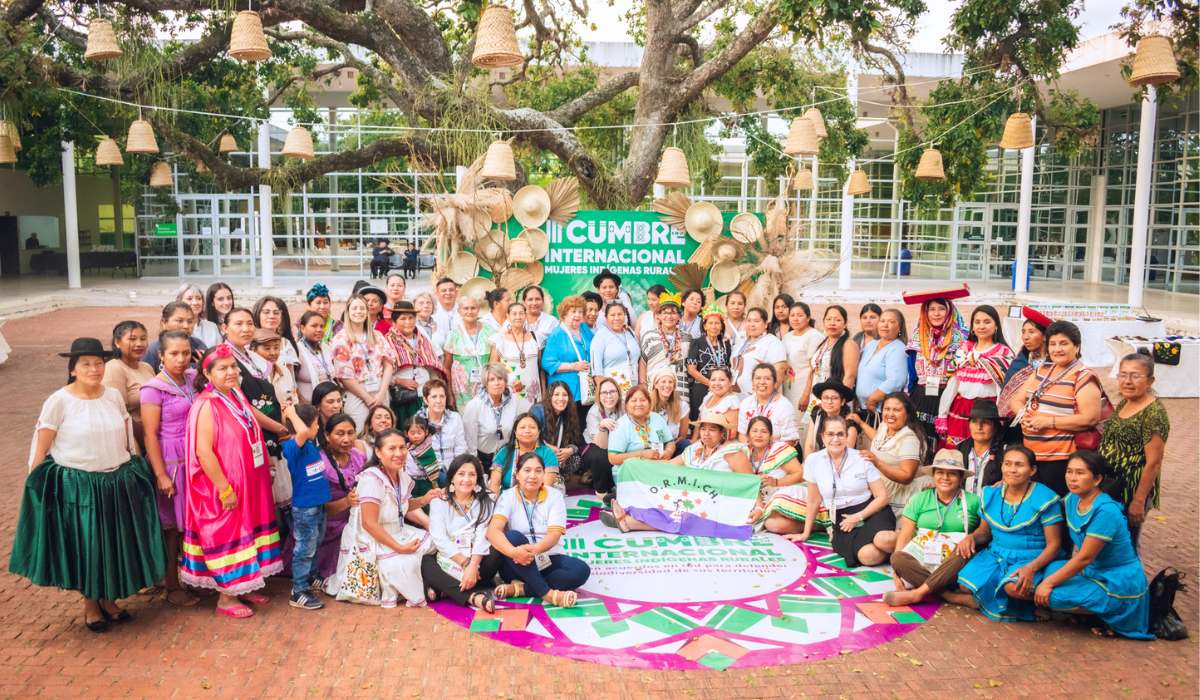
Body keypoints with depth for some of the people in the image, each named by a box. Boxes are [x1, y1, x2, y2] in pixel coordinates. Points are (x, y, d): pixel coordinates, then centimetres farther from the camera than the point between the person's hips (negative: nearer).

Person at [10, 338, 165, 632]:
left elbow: (128, 439, 10)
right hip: (76, 486, -3)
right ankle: (90, 605, 28)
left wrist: (136, 470, 10)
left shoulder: (114, 396, 1)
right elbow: (41, 449, -6)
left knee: (116, 546, 12)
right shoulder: (59, 401, -10)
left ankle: (108, 599, 32)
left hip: (118, 484, 4)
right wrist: (36, 484, -6)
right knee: (84, 548, 8)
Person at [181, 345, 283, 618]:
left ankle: (242, 586, 31)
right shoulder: (207, 405, -20)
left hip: (248, 484, 8)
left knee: (246, 533, 16)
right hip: (223, 489, -8)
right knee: (226, 538, 3)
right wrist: (225, 490, -23)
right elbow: (204, 452, -24)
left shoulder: (237, 397, 5)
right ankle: (225, 598, 17)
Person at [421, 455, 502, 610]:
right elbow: (439, 538, -9)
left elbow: (482, 537, -11)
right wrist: (465, 563, -21)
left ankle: (447, 589, -25)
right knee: (425, 563, -31)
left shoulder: (485, 503, 5)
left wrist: (473, 565, -28)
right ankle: (473, 596, -40)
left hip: (476, 559, 1)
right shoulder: (439, 501, 2)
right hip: (446, 560, -1)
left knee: (496, 552, -29)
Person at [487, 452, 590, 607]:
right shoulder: (508, 497, -4)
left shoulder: (555, 496, -1)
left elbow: (554, 535, -14)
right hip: (517, 563, -1)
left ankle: (518, 588, -27)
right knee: (513, 537, -32)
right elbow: (493, 531, -21)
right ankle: (548, 594, -33)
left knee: (581, 570, -26)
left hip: (547, 561, 1)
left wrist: (534, 549, -36)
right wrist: (513, 551, -41)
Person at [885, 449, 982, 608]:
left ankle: (918, 592, -30)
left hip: (953, 569, -1)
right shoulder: (920, 498, 10)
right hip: (922, 562, 1)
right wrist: (897, 570, -7)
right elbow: (905, 534, 5)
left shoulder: (972, 501, 8)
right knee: (898, 558, -28)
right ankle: (953, 596, -31)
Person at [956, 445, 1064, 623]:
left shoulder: (1045, 499, -10)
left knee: (1015, 587, -35)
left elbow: (1054, 545, -10)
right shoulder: (990, 494, 5)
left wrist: (1031, 568, -26)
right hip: (995, 554, 5)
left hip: (1031, 559, -5)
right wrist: (971, 537, -9)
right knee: (965, 584, -20)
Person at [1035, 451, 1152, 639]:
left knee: (1051, 596, -22)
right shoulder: (1071, 499, 0)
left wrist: (1049, 582, -19)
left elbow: (1085, 558, -23)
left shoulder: (1106, 511, -25)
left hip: (1120, 584, -9)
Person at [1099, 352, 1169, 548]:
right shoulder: (1124, 403, 5)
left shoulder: (1154, 413, -20)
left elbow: (1153, 462, -20)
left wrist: (1139, 501, -19)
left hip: (1132, 491, -8)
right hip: (1109, 487, 8)